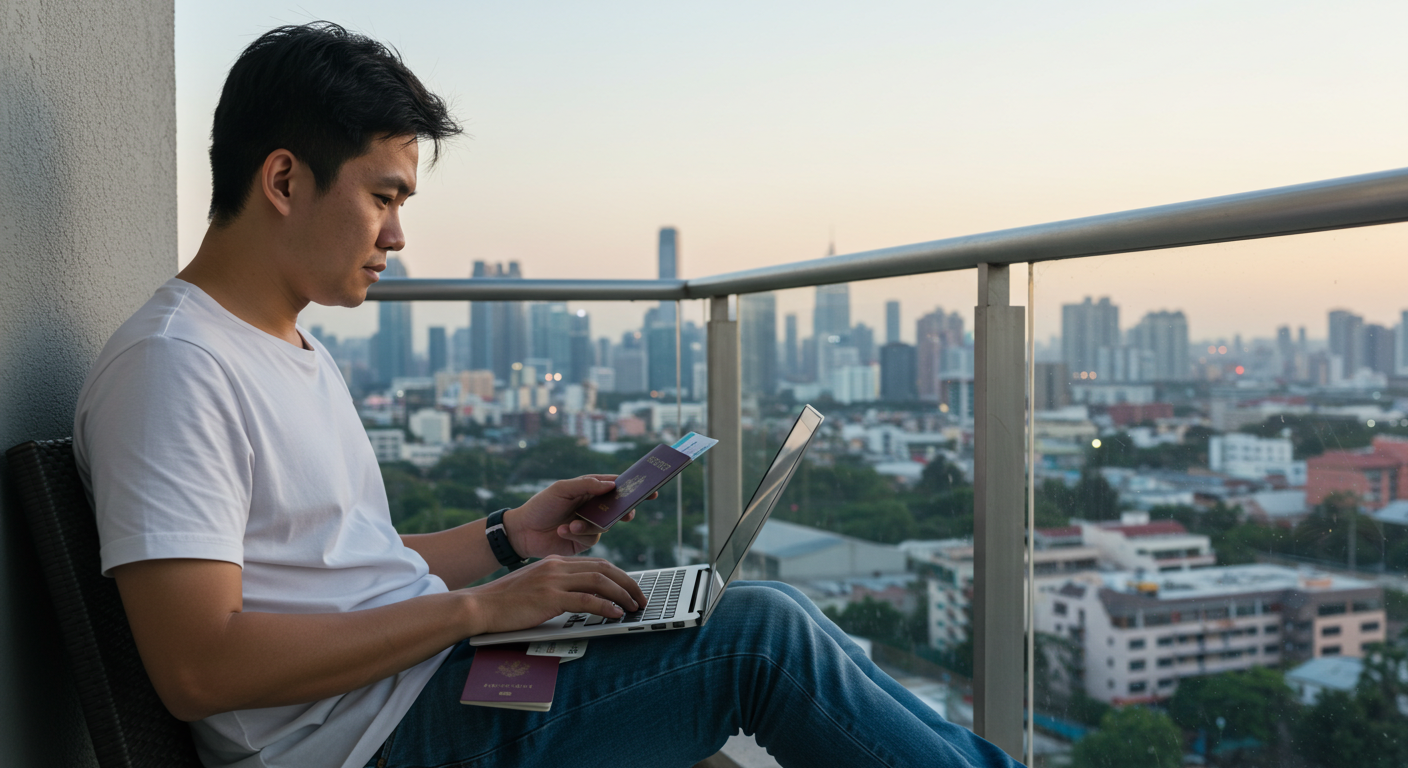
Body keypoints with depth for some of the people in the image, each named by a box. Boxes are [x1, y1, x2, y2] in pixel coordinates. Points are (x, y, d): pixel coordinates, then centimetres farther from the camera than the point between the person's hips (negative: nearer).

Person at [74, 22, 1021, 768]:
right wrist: (475, 607, -20)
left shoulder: (301, 355, 17)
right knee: (764, 633, -15)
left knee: (773, 620, 3)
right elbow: (199, 667, -23)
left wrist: (507, 538, 9)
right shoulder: (172, 365, -14)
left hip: (436, 675, 9)